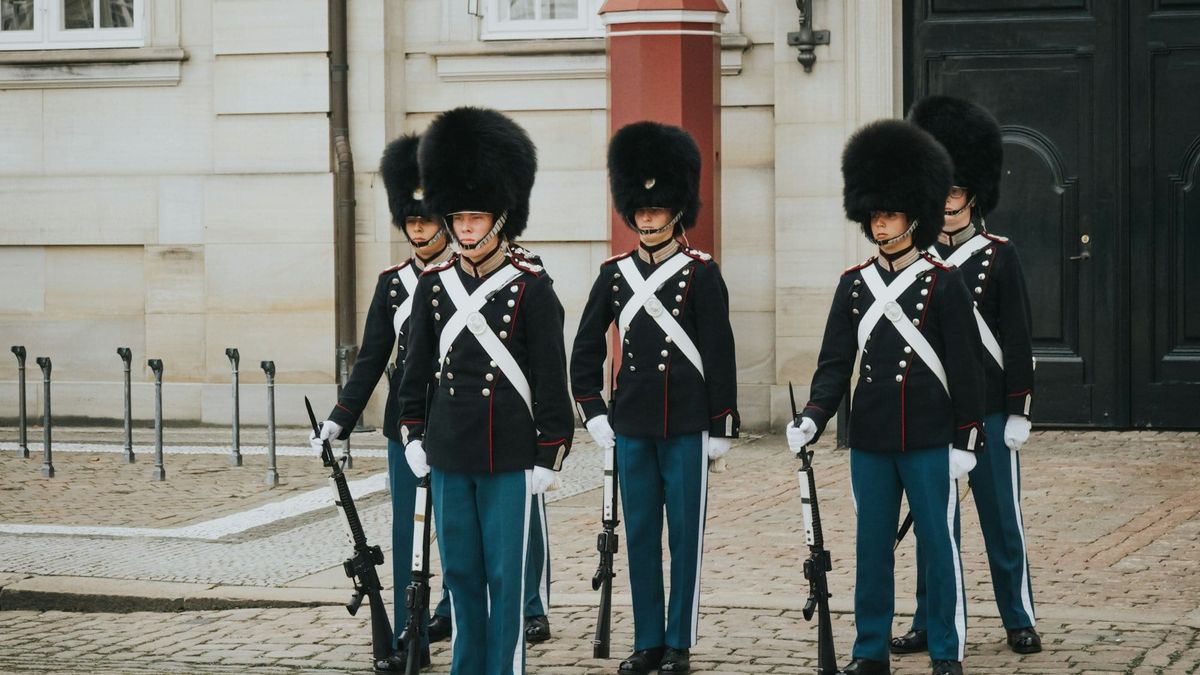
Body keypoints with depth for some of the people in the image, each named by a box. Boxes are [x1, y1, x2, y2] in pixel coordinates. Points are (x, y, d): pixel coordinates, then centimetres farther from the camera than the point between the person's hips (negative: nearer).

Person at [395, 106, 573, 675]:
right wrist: (413, 434, 11)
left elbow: (550, 377, -5)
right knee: (460, 573, 11)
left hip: (509, 458, -4)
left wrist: (550, 455, -7)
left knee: (505, 574, 1)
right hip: (448, 457, 4)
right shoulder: (434, 287, 6)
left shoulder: (532, 288, -6)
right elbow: (417, 368, 14)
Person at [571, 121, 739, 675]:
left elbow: (720, 355, -4)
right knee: (640, 535, 7)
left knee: (685, 535, 2)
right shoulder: (615, 274, 6)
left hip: (687, 426, -3)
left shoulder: (702, 273, -3)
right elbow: (586, 349, 13)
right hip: (632, 426, 3)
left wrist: (722, 427, -6)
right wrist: (594, 414, 6)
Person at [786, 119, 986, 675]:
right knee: (871, 546, 8)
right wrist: (813, 418, -11)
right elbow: (835, 362, 4)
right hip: (870, 441, 3)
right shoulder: (854, 284, 6)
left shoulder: (943, 283, -4)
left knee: (939, 543, 2)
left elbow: (965, 368, -3)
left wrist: (965, 440, -6)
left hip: (930, 441, -3)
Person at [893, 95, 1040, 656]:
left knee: (1001, 520, 3)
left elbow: (1017, 341, -3)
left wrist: (1017, 413, -8)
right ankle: (929, 624, 15)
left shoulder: (999, 258, -2)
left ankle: (1020, 622, 12)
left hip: (988, 414, -3)